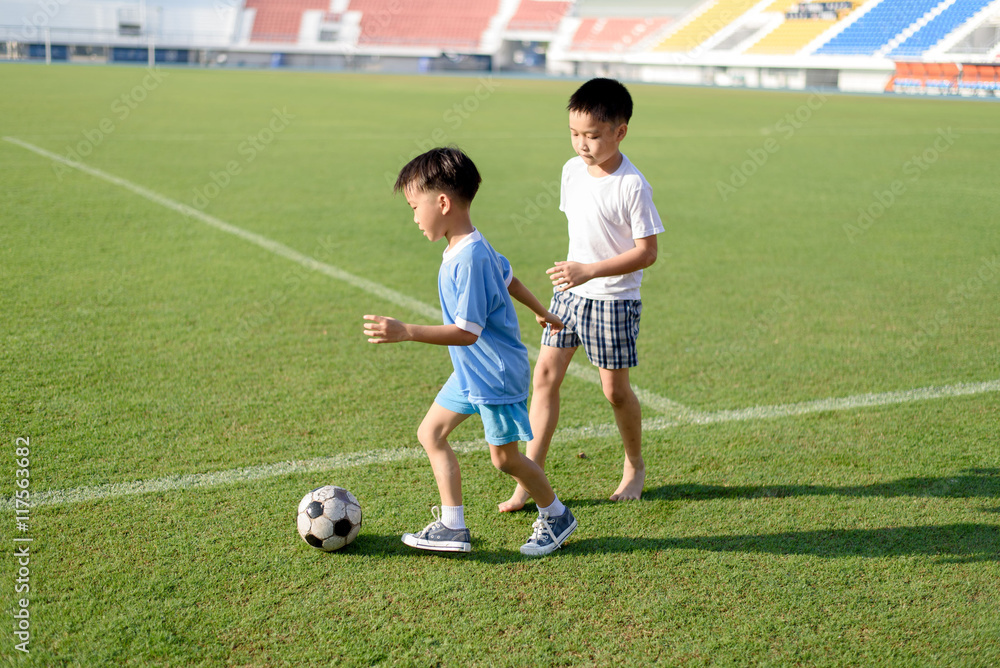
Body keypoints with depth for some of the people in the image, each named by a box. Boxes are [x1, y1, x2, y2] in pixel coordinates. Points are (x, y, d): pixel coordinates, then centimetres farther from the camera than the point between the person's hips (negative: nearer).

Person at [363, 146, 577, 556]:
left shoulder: (469, 259, -28)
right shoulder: (474, 247, 2)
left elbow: (467, 331, -30)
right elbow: (508, 277, 19)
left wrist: (406, 332, -35)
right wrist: (540, 312, 35)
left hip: (497, 374, -10)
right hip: (470, 372, 10)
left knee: (504, 457, 4)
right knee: (431, 433, 8)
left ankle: (556, 517, 26)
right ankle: (452, 527, 13)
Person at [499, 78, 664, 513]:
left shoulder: (632, 186, -19)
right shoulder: (572, 170, 1)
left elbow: (646, 252, -19)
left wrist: (590, 270, -27)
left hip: (614, 300, -6)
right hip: (569, 292, 6)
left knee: (614, 388, 4)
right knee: (544, 376, 1)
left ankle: (635, 466, 30)